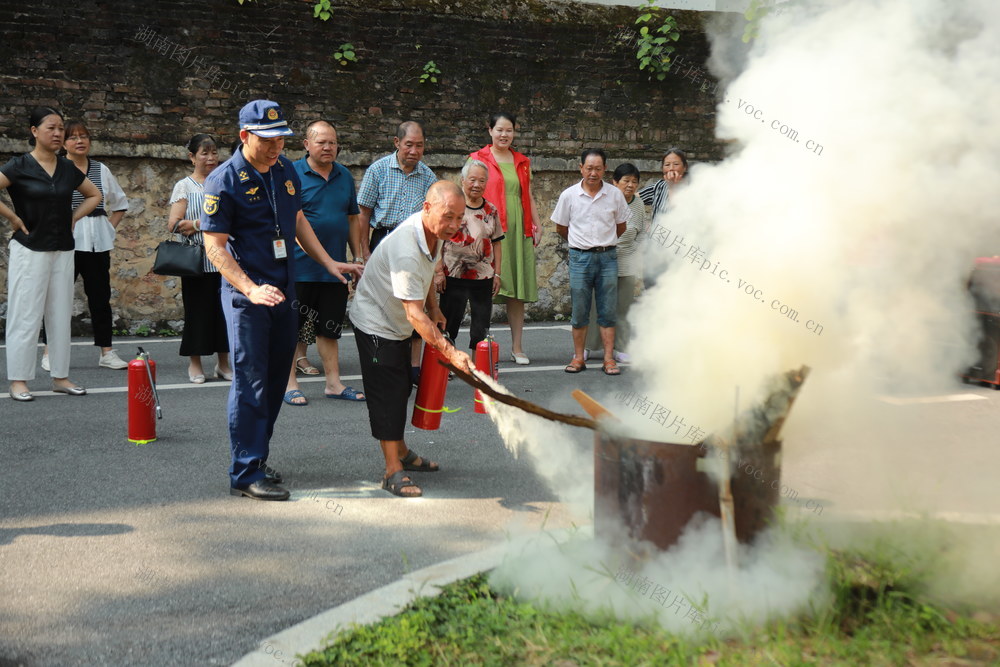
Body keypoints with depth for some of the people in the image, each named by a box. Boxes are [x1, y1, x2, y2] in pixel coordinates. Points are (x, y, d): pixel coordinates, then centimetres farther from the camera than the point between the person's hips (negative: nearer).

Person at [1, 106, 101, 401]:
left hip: (63, 250, 5)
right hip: (30, 250, -5)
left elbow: (94, 195, 21)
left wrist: (74, 218, 8)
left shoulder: (68, 168, 8)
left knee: (61, 315, 9)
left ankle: (60, 376, 18)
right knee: (25, 316, -2)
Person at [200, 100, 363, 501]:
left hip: (284, 291, 7)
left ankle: (257, 458, 25)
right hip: (245, 294, -7)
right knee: (251, 381, -6)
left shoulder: (286, 172, 7)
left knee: (275, 379, 12)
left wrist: (329, 263, 15)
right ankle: (245, 475, 1)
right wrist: (251, 289, -25)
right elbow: (214, 246, -15)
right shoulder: (224, 181, -13)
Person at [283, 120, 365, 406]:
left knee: (329, 327, 12)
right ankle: (290, 384, 12)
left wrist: (358, 256, 13)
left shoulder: (344, 176, 11)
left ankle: (333, 383, 20)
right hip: (299, 267, -5)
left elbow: (352, 219, 17)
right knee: (292, 327, 3)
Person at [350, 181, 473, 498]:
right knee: (388, 394, -7)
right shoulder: (406, 250, -37)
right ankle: (393, 472, 0)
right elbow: (414, 313, -39)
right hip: (376, 323, -9)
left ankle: (402, 452, 34)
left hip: (398, 324, 9)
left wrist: (433, 307, 10)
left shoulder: (433, 232, -8)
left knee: (401, 389, 19)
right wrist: (451, 352, -42)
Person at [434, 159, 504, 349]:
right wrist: (439, 272, -9)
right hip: (453, 276, -3)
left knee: (481, 328, 6)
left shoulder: (491, 210, 9)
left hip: (483, 277, 3)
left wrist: (497, 273, 7)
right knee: (449, 325, 4)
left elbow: (497, 243, 12)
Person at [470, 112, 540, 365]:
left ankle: (517, 347, 12)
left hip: (519, 231, 5)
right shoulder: (478, 159, 4)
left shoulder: (522, 162, 17)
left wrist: (536, 226, 14)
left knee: (518, 290, 5)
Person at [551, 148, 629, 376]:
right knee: (579, 312, 4)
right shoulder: (568, 195, 0)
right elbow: (561, 227, 12)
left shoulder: (615, 194, 1)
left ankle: (609, 359, 5)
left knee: (608, 312, 2)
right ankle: (578, 358, 12)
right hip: (580, 257, 0)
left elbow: (621, 226, 14)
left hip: (607, 257, 0)